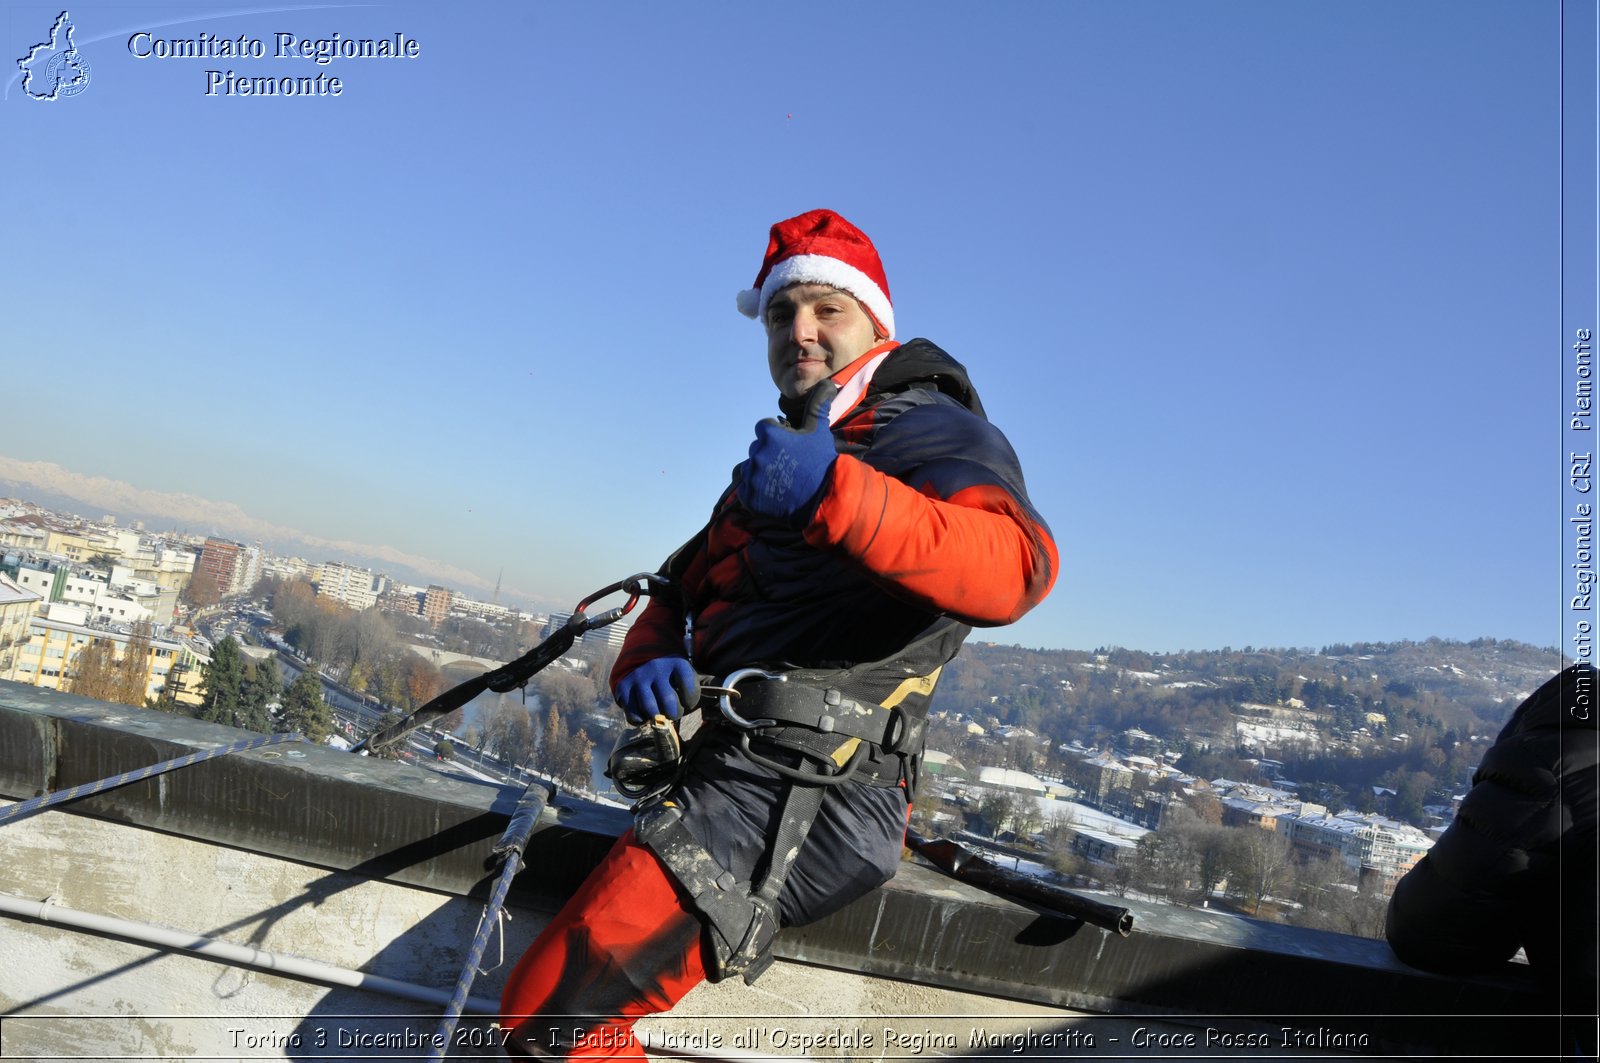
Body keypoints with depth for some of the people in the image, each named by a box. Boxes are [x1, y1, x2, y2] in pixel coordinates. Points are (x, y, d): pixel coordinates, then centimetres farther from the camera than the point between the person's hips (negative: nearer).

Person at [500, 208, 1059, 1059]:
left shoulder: (928, 430, -6)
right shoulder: (780, 457, 23)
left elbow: (1015, 566, -28)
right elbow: (681, 589, 19)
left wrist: (836, 493, -43)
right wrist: (647, 663, -5)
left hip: (790, 794, -10)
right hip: (740, 778, 10)